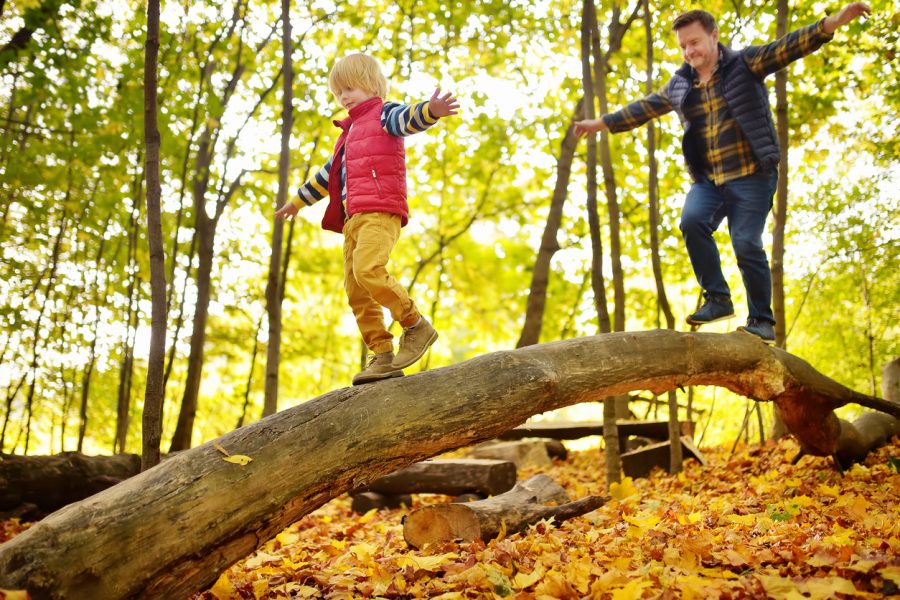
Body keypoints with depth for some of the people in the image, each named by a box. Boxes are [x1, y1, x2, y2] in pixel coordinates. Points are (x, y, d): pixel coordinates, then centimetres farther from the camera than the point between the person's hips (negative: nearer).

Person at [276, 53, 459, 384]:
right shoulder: (350, 132, 31)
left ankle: (415, 325, -16)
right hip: (353, 218, 9)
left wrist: (430, 109, -42)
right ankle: (383, 356, -2)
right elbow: (329, 174, 43)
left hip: (380, 211, -9)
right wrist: (298, 200, 52)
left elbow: (408, 119, -18)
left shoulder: (384, 113, 7)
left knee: (368, 270, -29)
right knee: (355, 292, -2)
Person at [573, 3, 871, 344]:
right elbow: (643, 108, 21)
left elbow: (788, 47, -11)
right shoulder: (679, 85, 12)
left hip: (752, 176, -4)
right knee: (692, 222, -24)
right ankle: (717, 300, -12)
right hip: (707, 180, 4)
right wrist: (602, 123, 23)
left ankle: (762, 321, 3)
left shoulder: (744, 63, 0)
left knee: (747, 244, -12)